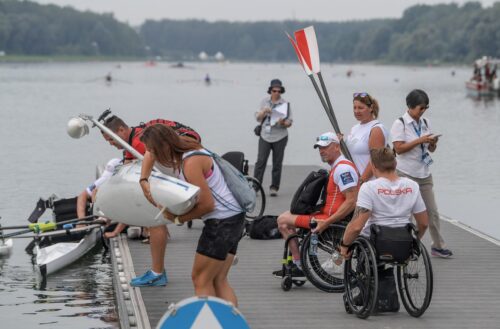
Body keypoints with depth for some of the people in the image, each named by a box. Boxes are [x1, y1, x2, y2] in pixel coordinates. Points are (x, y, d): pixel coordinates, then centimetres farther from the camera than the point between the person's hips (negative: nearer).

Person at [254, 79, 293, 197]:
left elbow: (290, 122, 1)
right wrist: (264, 111, -13)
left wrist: (283, 123, -21)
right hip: (265, 135, 1)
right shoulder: (264, 102, 6)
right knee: (260, 161, -6)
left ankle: (274, 188, 10)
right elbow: (258, 118, 7)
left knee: (277, 163, 2)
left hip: (280, 137, -1)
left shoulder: (285, 103, 0)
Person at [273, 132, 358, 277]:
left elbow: (351, 201, -27)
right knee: (288, 215, 21)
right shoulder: (337, 167, 15)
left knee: (283, 220, -5)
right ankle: (294, 263, 17)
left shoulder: (343, 168, -18)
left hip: (332, 219, -11)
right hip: (327, 214, 11)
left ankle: (298, 264, -2)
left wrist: (326, 222, -28)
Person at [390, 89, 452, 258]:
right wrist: (420, 140, -20)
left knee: (432, 211, 7)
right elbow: (398, 148, -16)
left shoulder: (425, 123, 10)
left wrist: (433, 142, -7)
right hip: (407, 173, -6)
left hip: (424, 174, 6)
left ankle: (438, 245, 16)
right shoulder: (400, 124, -7)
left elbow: (431, 149, 16)